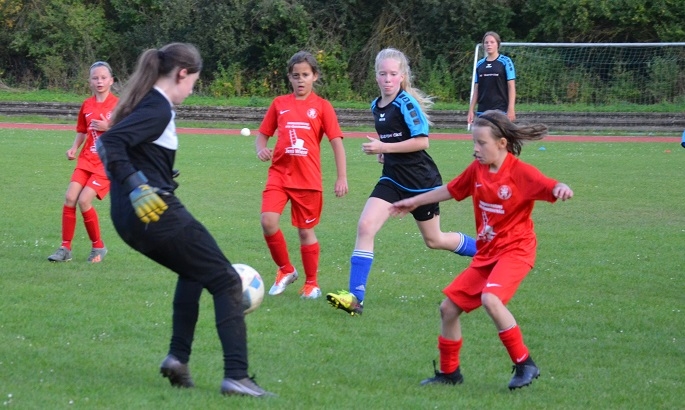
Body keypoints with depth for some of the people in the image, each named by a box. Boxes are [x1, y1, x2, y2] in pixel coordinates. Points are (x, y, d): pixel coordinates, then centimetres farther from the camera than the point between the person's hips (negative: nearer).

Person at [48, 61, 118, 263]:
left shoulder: (118, 105, -7)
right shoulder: (87, 105, 8)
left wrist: (108, 127, -20)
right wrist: (74, 148, 3)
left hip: (107, 163, -5)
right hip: (86, 159, 5)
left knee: (84, 200, -16)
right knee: (70, 197, -9)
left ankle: (98, 246, 2)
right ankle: (65, 248, 0)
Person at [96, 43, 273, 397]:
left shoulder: (145, 102, 14)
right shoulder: (159, 109, -14)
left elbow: (109, 144, 21)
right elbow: (110, 143, -26)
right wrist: (136, 188, -31)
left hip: (128, 218, 10)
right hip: (157, 213, -10)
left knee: (194, 272, 30)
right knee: (226, 282, 0)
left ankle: (178, 357, 20)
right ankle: (236, 376, -7)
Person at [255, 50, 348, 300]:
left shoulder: (321, 106, 1)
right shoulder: (279, 104, 7)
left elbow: (336, 142, -1)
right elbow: (263, 134, 15)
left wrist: (342, 177, -7)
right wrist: (261, 149, -8)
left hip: (308, 178, -2)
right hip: (279, 174, 2)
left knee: (306, 231, 6)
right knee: (268, 221, -17)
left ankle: (311, 283, 23)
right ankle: (285, 270, 5)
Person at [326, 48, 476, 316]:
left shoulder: (406, 103, -15)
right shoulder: (376, 106, 8)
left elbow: (422, 141, -21)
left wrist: (384, 147, -22)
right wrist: (382, 151, 5)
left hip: (421, 181, -6)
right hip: (393, 178, 6)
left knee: (433, 240, 9)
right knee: (365, 227, -14)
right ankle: (355, 297, -16)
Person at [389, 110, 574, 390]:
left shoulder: (520, 172, -15)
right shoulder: (477, 169, 4)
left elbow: (551, 188, -26)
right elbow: (450, 190, 20)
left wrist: (561, 188, -50)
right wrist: (414, 201, 30)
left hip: (515, 250, -7)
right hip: (486, 253, 7)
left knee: (490, 298, -32)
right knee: (449, 307, 6)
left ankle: (524, 365, -19)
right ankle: (449, 372, 24)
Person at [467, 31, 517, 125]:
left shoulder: (505, 62, -1)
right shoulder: (479, 64, 11)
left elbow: (511, 86, -4)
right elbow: (476, 89, 15)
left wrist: (511, 109, -11)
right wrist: (471, 110, 10)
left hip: (500, 111, -4)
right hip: (482, 111, 4)